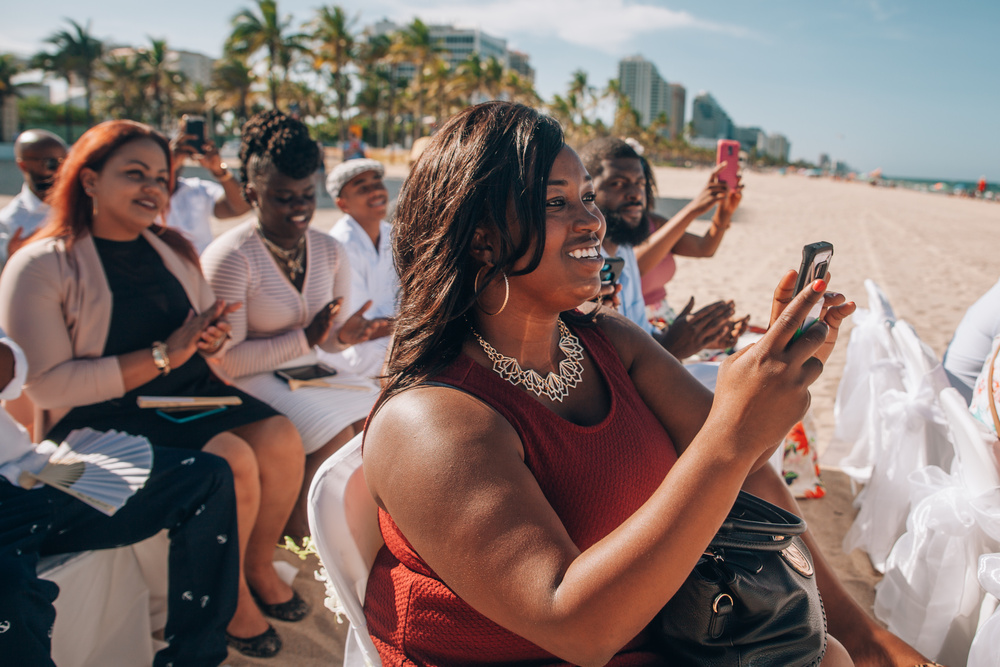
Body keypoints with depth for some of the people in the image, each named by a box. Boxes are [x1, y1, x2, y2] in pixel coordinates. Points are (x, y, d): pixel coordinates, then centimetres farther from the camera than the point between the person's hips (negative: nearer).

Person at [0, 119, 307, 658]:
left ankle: (259, 567, 5)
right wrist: (163, 356, -20)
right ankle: (231, 596, 0)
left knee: (280, 438, -20)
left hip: (193, 395, 6)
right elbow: (46, 384, -15)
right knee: (232, 460, -27)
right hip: (101, 416, -6)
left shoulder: (173, 250, 12)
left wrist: (212, 334, -6)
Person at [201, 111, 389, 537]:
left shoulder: (328, 251, 6)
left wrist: (343, 335, -16)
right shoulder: (230, 258, -14)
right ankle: (295, 528, -2)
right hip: (249, 383, -6)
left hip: (308, 375, 7)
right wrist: (305, 339, -21)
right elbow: (225, 360, -17)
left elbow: (327, 339, 9)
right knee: (336, 433, -26)